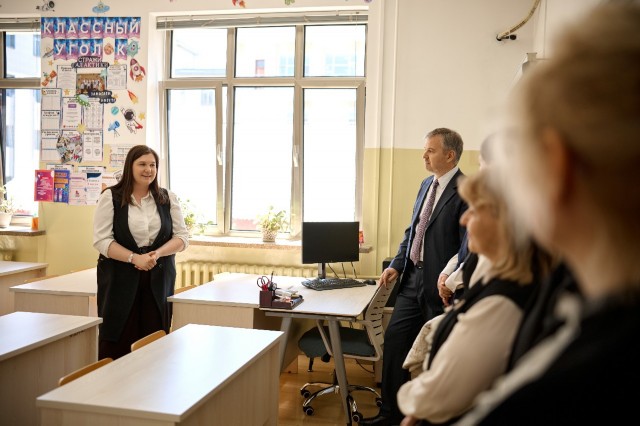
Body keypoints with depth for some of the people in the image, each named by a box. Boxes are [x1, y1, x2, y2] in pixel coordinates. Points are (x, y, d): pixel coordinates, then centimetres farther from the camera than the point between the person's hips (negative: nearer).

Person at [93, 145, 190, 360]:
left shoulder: (167, 198, 9)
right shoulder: (110, 197, 2)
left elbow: (182, 237, 6)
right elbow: (102, 240, -5)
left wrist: (157, 253, -12)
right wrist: (134, 258, -16)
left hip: (158, 280, 2)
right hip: (120, 279, -2)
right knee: (118, 344, -1)